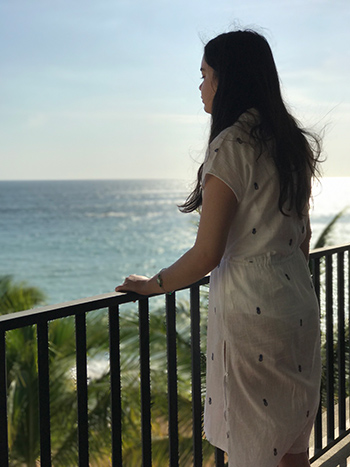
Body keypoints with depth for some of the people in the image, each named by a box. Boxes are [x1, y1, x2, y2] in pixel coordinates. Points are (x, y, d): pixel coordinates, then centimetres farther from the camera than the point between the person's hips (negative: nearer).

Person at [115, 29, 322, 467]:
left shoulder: (231, 146, -16)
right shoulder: (293, 143, 9)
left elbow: (206, 255, -17)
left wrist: (151, 285, -2)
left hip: (249, 304, -8)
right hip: (299, 302, 8)